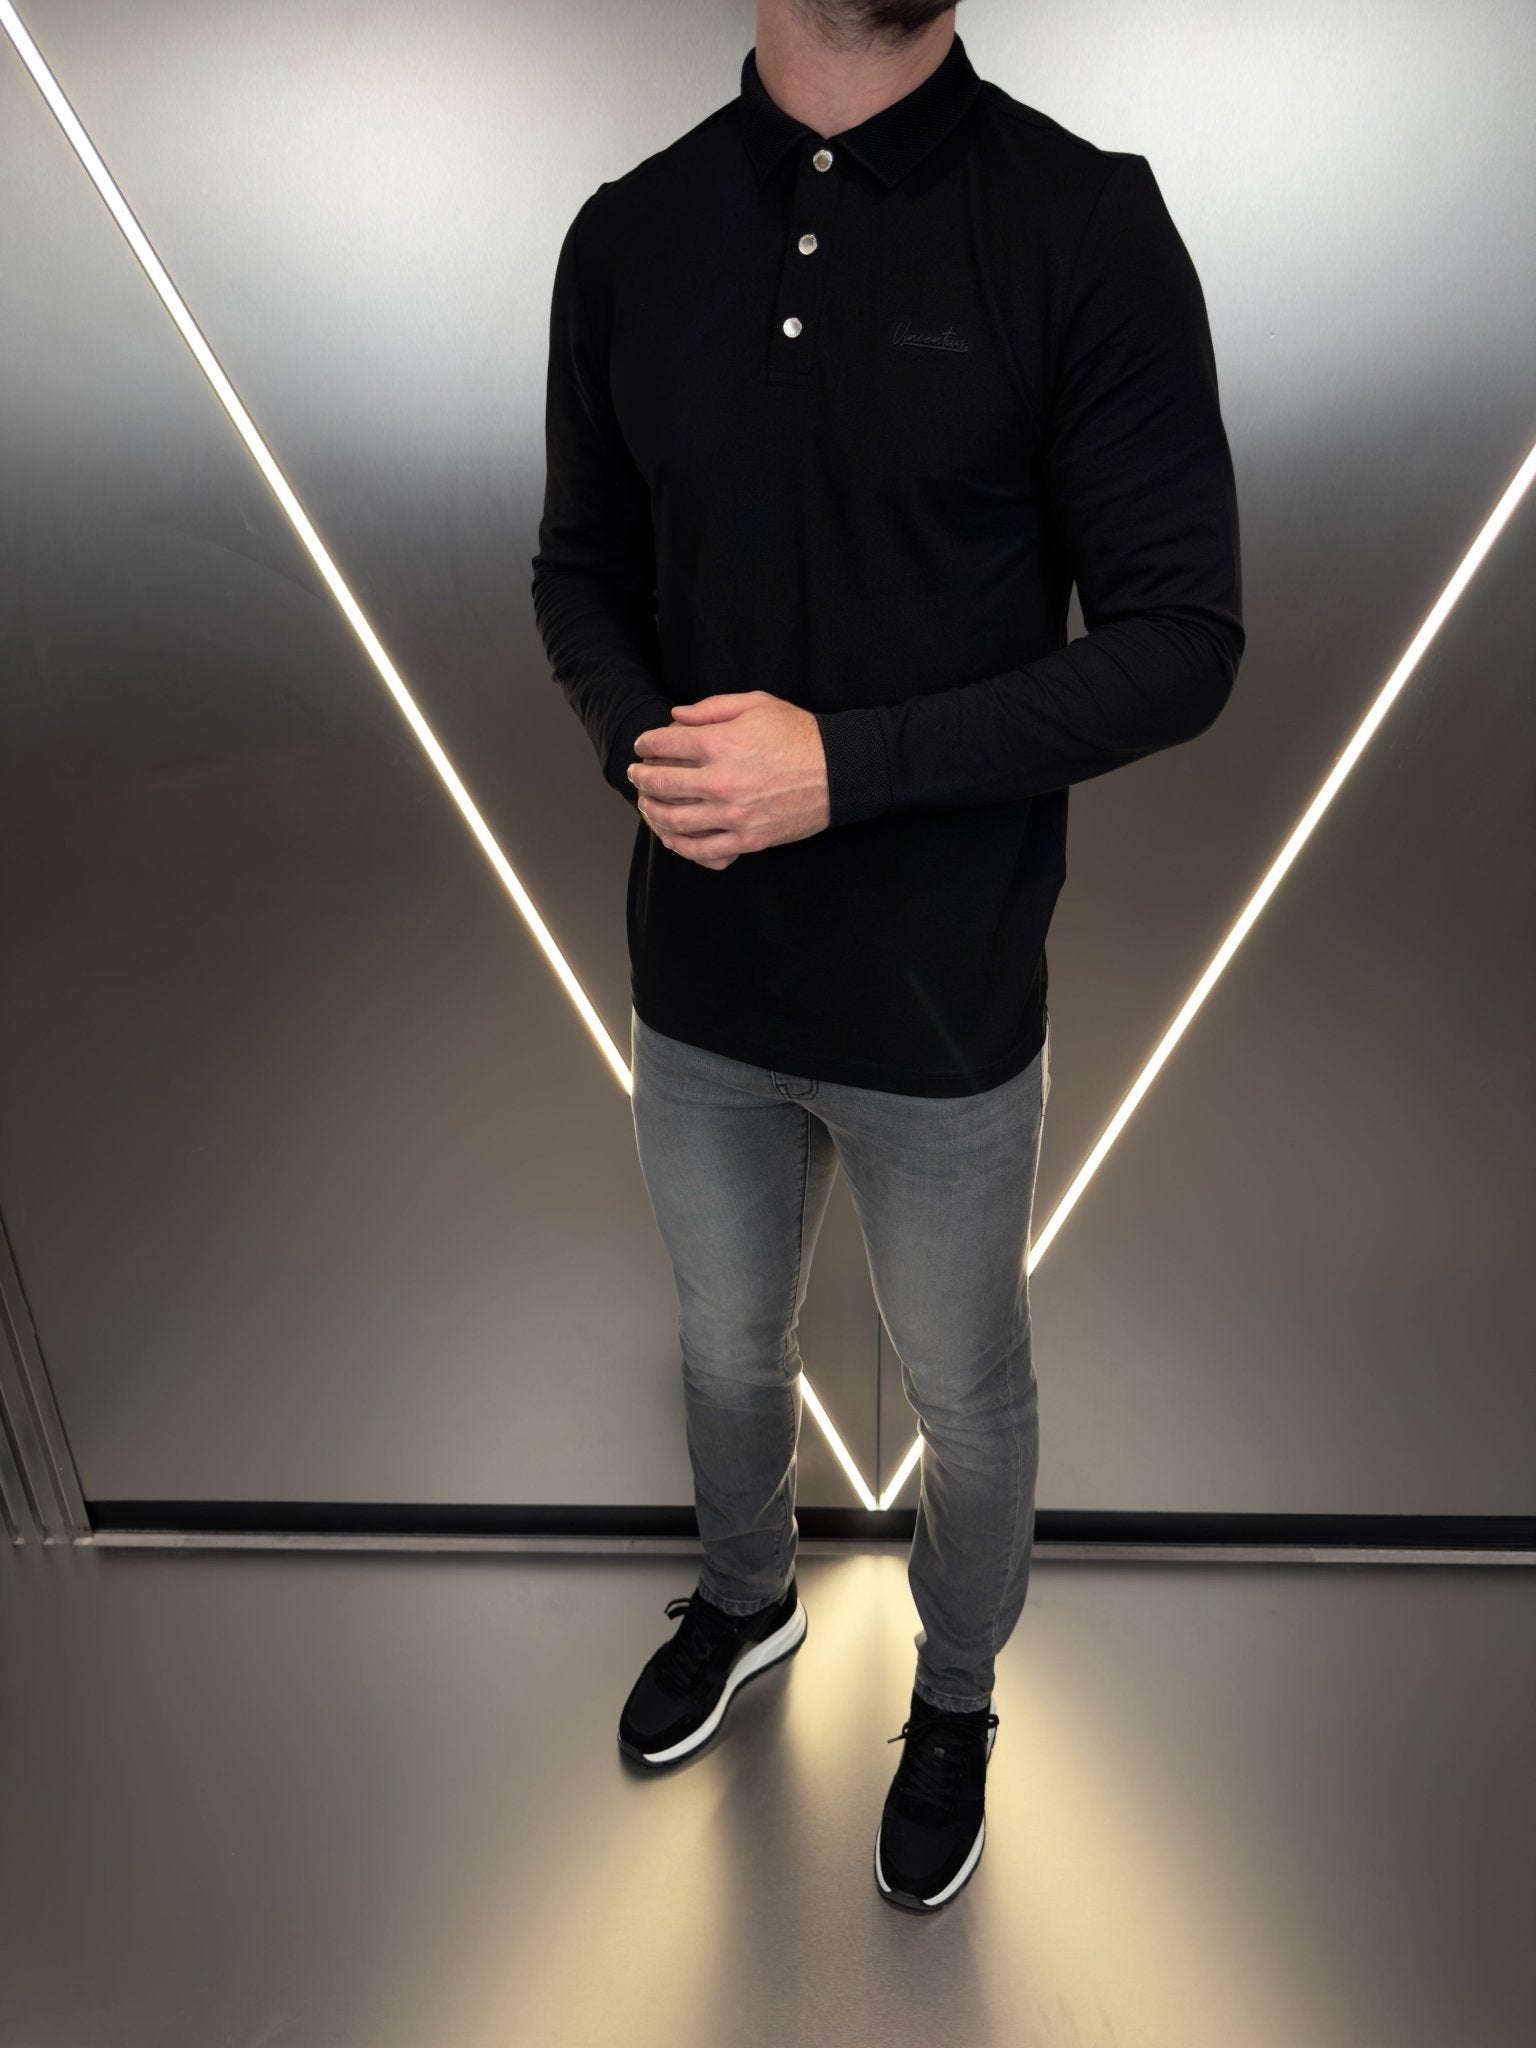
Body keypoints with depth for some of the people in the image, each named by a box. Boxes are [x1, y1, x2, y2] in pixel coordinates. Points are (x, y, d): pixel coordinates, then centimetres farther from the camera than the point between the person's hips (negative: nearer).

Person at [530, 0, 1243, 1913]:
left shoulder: (1087, 225, -11)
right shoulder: (630, 233, 2)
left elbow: (1180, 640, -13)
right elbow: (582, 570, 8)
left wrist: (844, 762, -23)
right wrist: (642, 745, -13)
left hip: (947, 1003, -3)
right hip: (699, 980, 4)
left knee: (967, 1398, 19)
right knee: (728, 1351, 25)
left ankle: (955, 1701, 51)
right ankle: (746, 1597, 59)